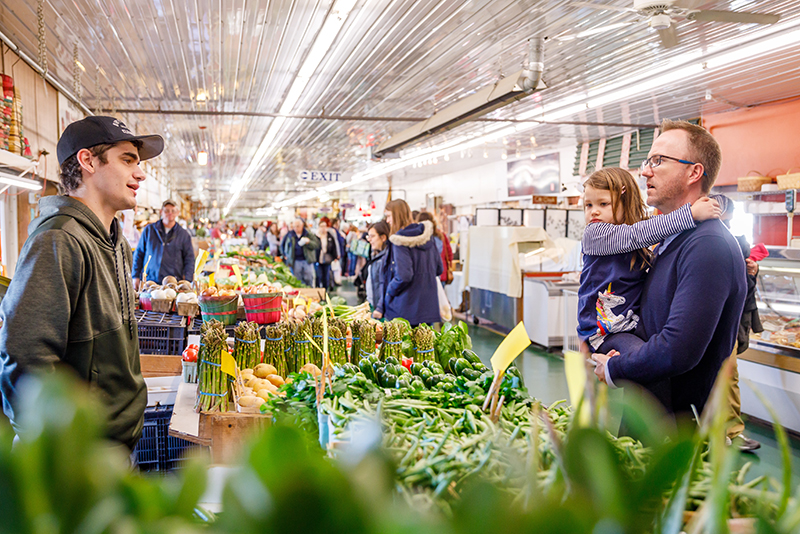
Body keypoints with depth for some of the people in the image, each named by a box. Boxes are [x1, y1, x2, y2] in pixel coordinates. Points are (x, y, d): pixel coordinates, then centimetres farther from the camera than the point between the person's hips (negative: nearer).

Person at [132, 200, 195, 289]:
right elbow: (139, 254, 14)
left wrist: (187, 281, -4)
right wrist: (136, 276, 7)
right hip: (149, 281, 1)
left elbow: (189, 259, 8)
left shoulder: (184, 234, 10)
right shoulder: (149, 230, 12)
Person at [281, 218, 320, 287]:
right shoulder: (289, 234, 5)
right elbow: (282, 245, 17)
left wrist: (308, 242, -22)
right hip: (296, 261, 1)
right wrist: (285, 255, 10)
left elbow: (316, 245, -5)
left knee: (309, 280, 1)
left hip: (307, 260, -1)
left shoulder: (308, 234, 1)